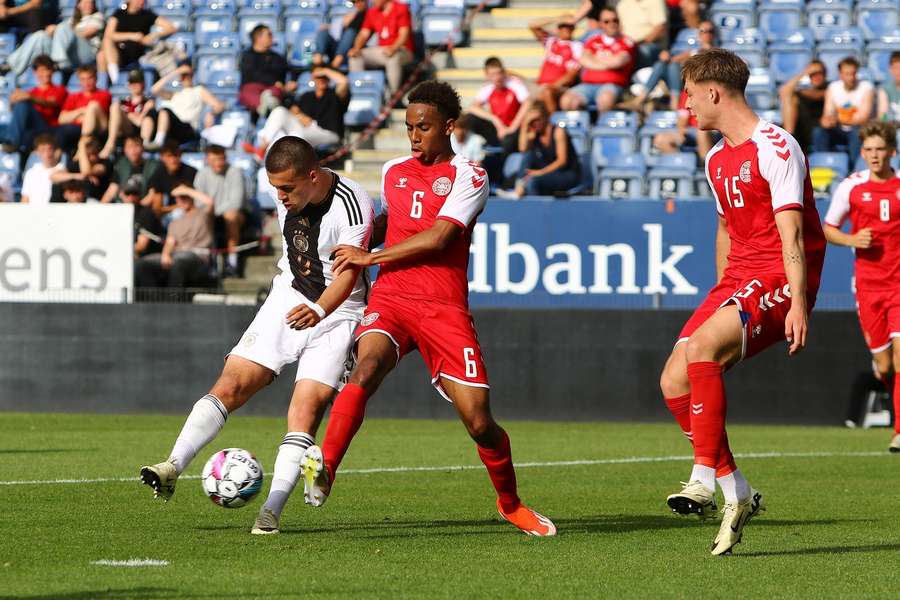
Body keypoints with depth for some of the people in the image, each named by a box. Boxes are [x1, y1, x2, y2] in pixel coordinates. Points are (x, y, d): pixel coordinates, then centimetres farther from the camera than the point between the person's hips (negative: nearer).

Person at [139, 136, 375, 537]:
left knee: (305, 409, -16)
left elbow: (348, 271, -30)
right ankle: (173, 467, -16)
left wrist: (320, 310, -46)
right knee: (231, 384, -9)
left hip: (336, 312, -5)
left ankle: (271, 511, -16)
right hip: (287, 300, 5)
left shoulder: (352, 204, -22)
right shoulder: (287, 196, -1)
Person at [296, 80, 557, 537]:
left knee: (478, 421, -4)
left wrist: (370, 257, -8)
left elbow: (436, 239, -12)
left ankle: (510, 503, 21)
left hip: (444, 307, -3)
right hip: (390, 298, 3)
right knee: (365, 369, -31)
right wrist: (356, 244, 21)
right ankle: (323, 470, -43)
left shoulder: (469, 178, -1)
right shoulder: (392, 172, 16)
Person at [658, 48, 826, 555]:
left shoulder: (775, 148, -12)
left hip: (780, 282, -9)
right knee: (674, 381, -5)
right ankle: (736, 492, 2)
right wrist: (721, 299, 27)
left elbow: (792, 234, -18)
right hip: (737, 281, 9)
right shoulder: (717, 160, 16)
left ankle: (706, 477, -26)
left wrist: (799, 304, -26)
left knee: (700, 347, -31)